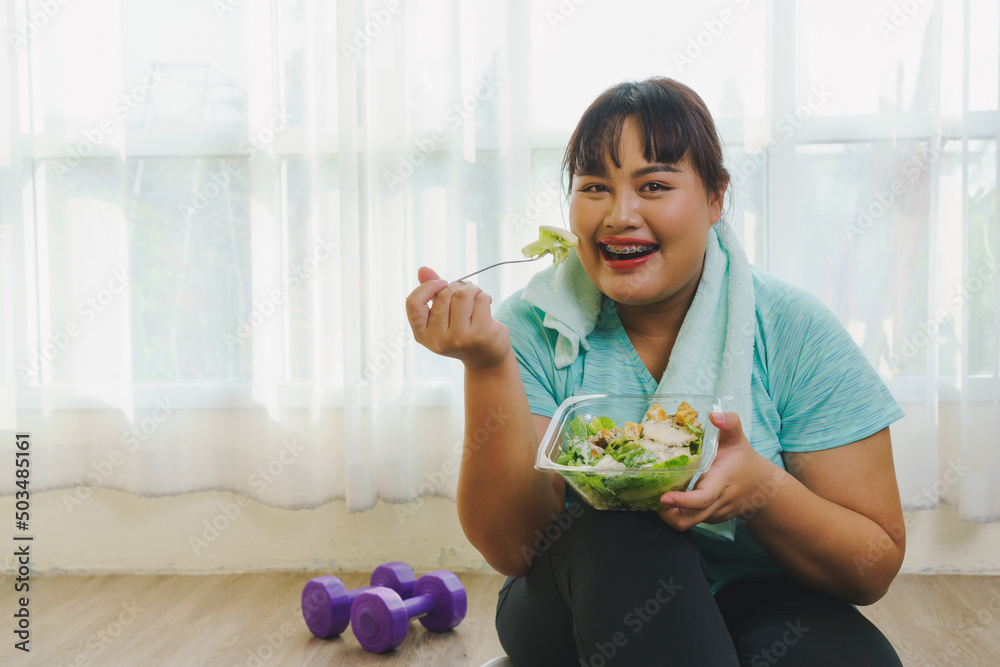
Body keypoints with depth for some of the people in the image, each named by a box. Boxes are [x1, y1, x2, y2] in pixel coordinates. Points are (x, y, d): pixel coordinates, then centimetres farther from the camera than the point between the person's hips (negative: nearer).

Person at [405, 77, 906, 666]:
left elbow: (876, 569, -6)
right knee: (614, 530, -32)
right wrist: (488, 368, -28)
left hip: (759, 605, 1)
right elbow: (513, 547, -16)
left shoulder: (795, 331, -9)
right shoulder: (536, 328, -9)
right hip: (575, 611, 0)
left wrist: (762, 490, -27)